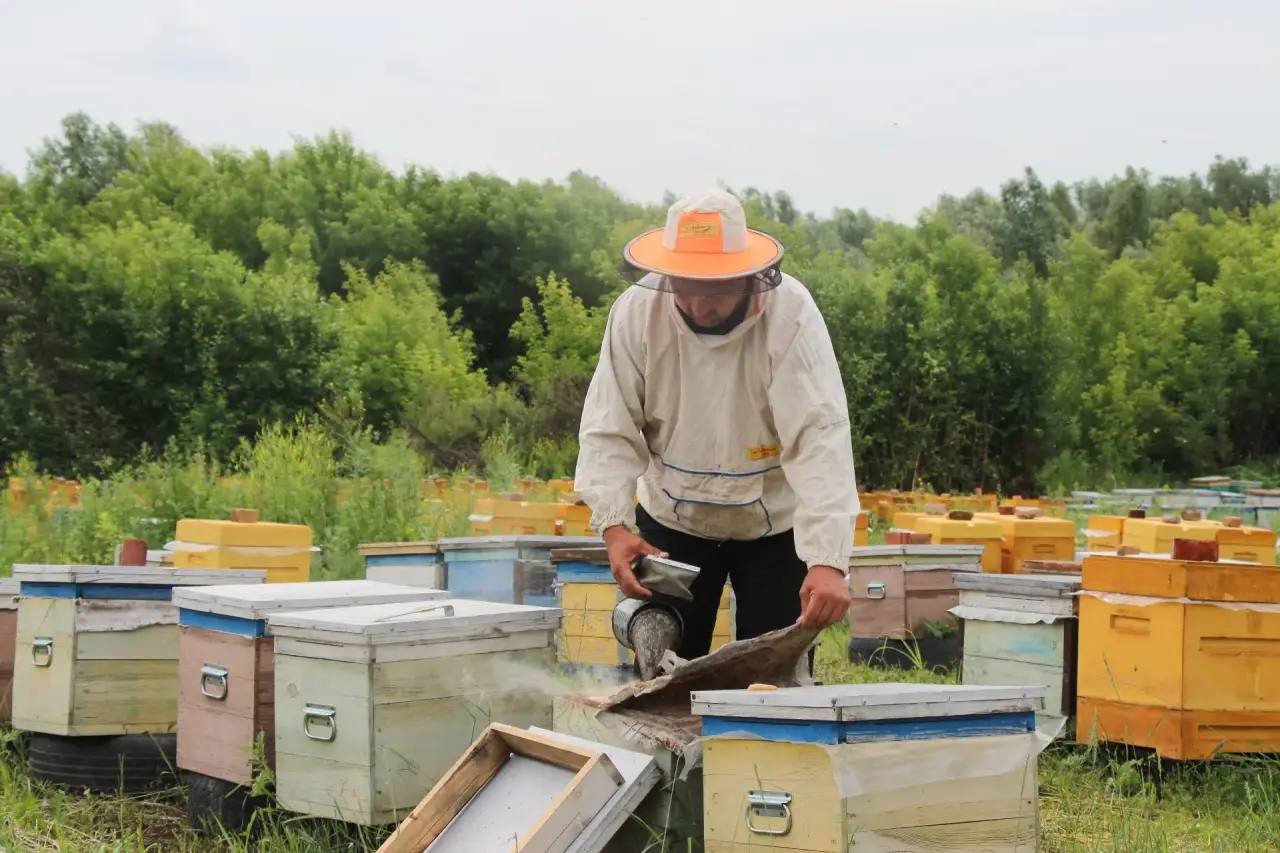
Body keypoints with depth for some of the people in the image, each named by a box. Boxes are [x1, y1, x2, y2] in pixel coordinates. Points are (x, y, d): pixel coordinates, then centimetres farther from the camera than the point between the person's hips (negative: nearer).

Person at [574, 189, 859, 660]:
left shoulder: (791, 315, -24)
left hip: (775, 523, -2)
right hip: (670, 517, 2)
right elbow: (609, 433, -14)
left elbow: (821, 440, -30)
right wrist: (614, 525, -30)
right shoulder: (637, 311, -16)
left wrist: (828, 560, -41)